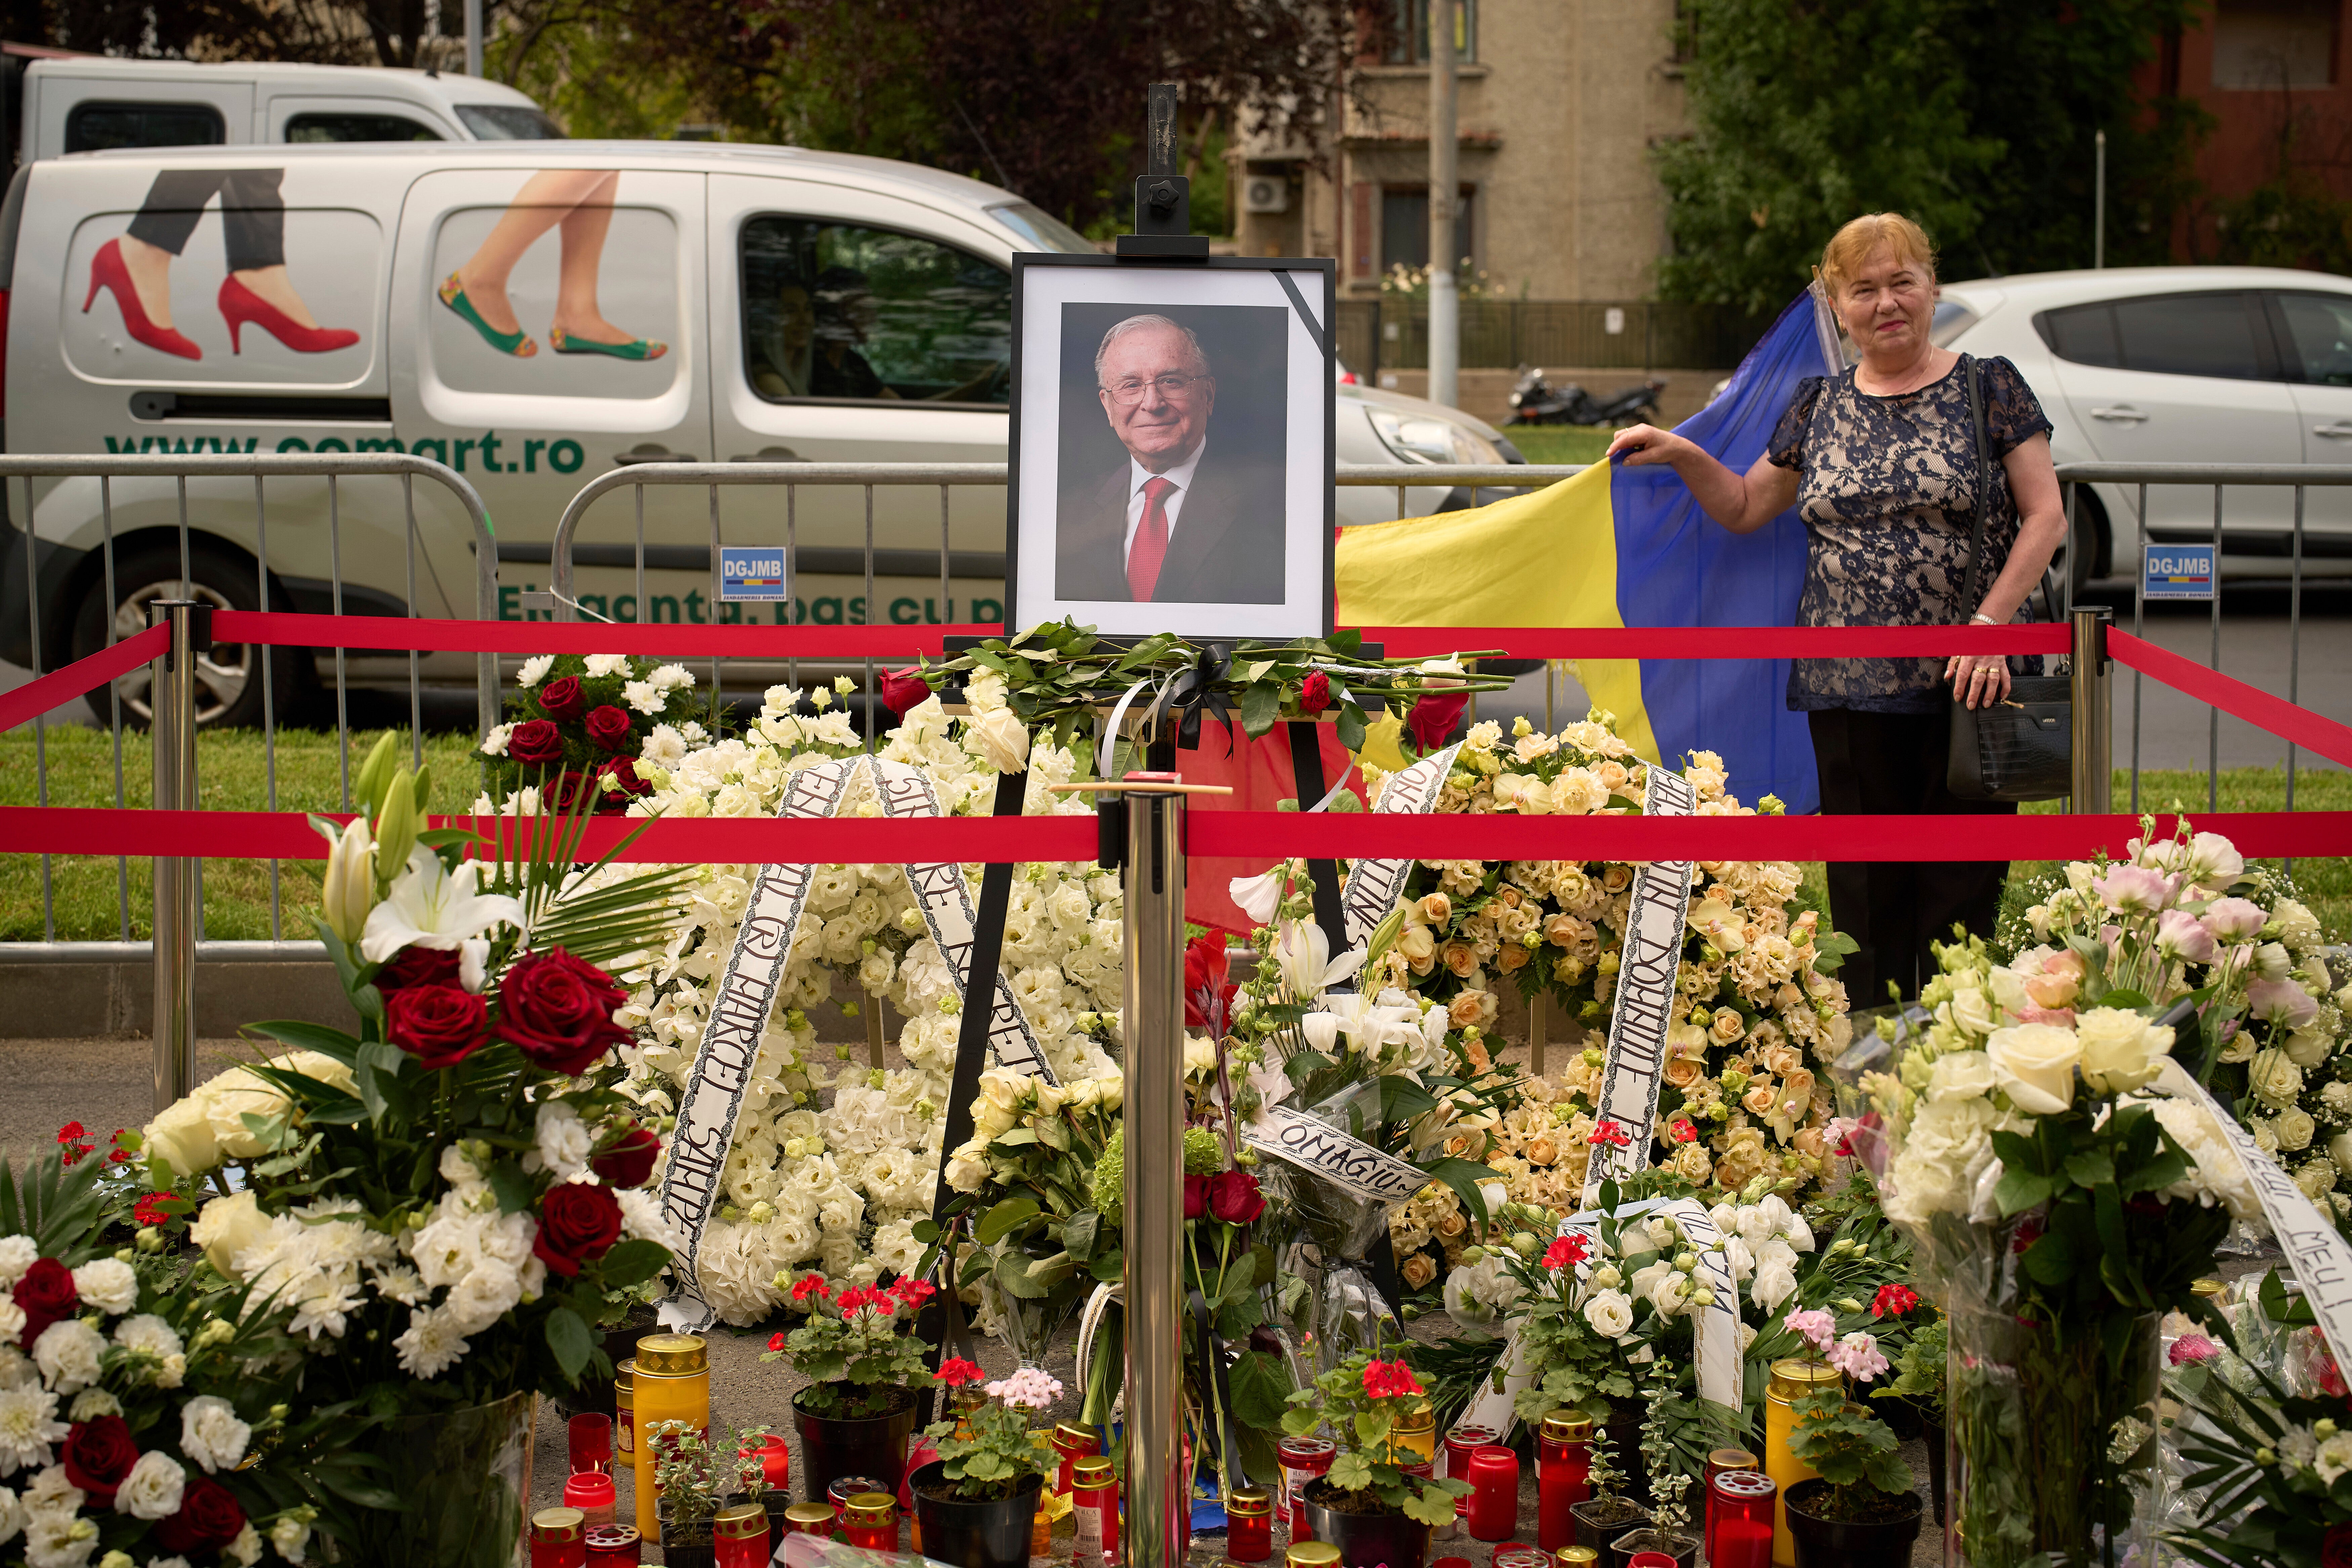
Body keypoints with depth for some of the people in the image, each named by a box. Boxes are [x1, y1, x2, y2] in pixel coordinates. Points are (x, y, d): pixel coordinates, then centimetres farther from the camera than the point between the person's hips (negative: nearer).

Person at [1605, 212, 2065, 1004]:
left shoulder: (1989, 389, 1)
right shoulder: (1819, 406, 12)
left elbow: (2045, 516, -3)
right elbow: (1746, 508, 21)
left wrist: (1991, 622, -12)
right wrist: (1683, 455, 4)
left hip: (1968, 683, -3)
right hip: (1849, 687, 3)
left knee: (1961, 885, 0)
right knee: (1865, 892, 6)